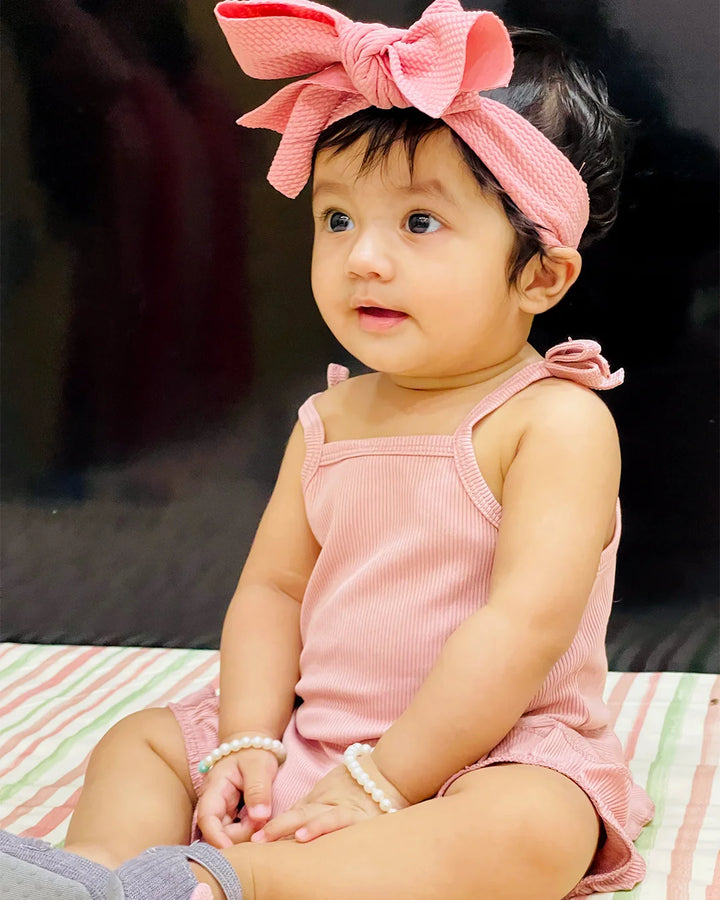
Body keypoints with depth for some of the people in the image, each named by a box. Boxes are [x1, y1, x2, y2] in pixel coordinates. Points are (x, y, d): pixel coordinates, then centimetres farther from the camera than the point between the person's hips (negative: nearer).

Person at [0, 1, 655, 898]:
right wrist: (246, 745, -11)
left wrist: (384, 778, -23)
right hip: (313, 737, 7)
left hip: (485, 751, -6)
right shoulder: (329, 420, 6)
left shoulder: (556, 420, -15)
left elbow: (526, 623, -23)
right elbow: (273, 589, 5)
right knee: (140, 740, 7)